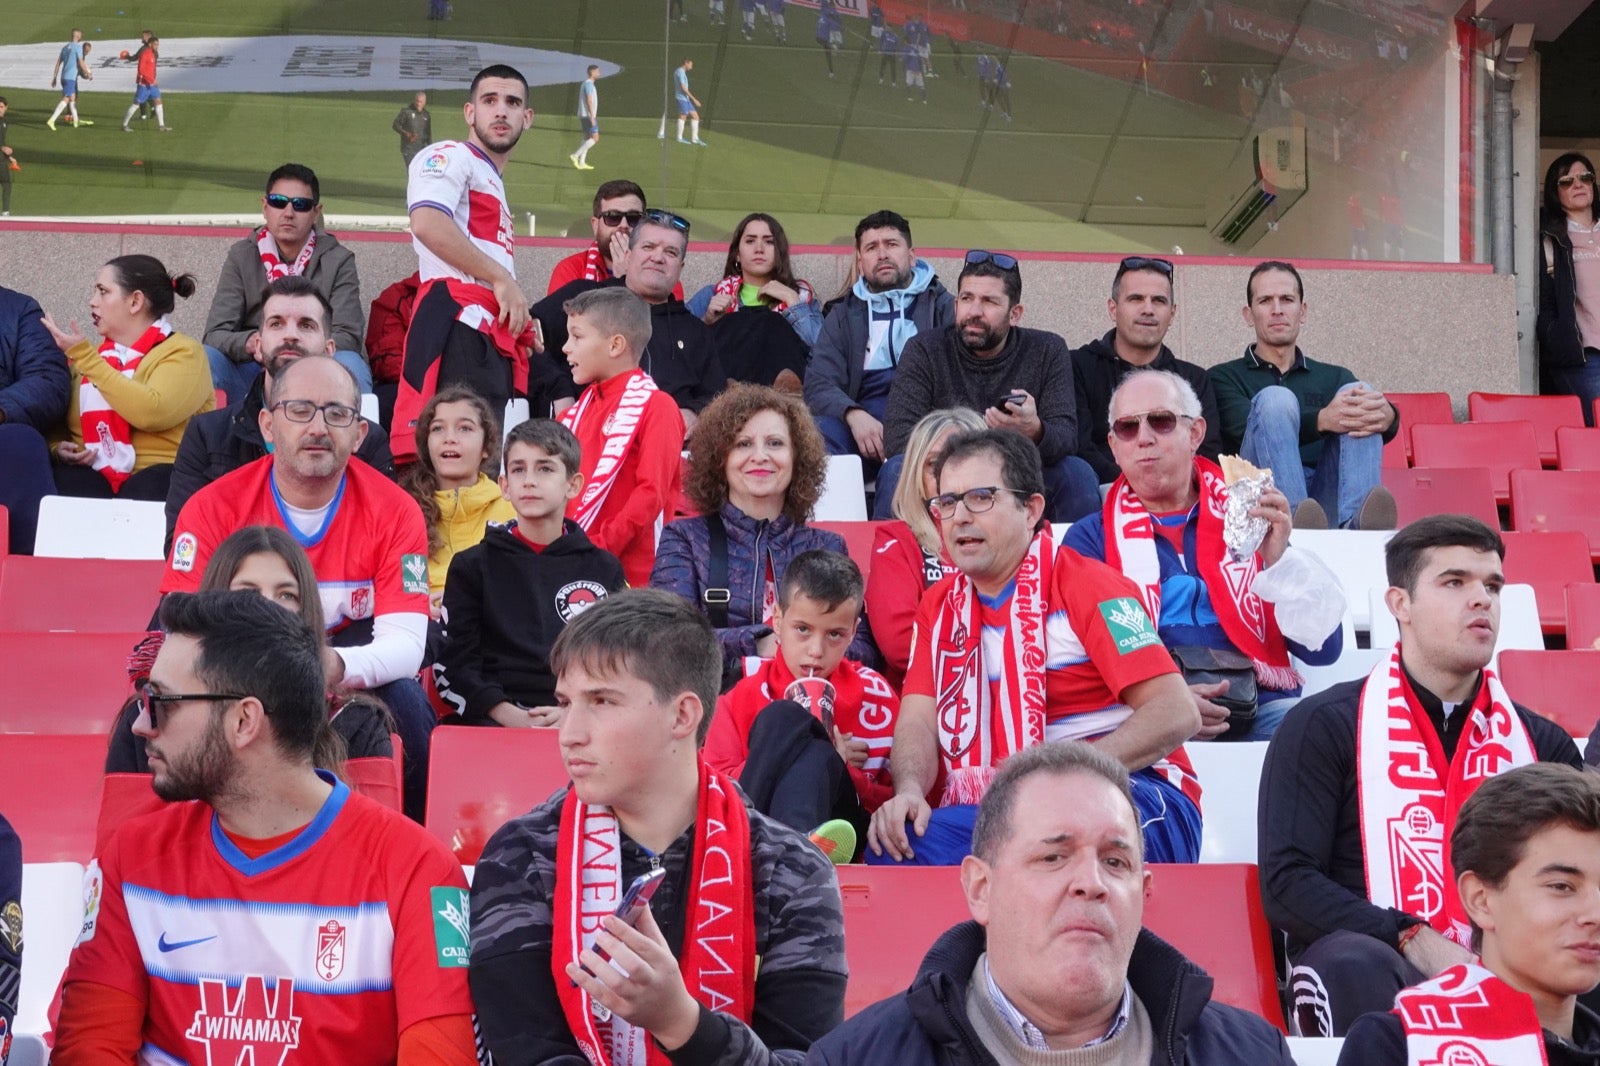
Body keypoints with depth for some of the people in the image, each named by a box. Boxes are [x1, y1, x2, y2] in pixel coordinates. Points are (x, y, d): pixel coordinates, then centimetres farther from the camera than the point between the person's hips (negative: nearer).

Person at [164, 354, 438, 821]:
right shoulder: (213, 507, -8)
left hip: (353, 686, 1)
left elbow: (405, 643, -16)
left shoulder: (394, 511, -8)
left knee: (405, 699, -30)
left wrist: (336, 666, -39)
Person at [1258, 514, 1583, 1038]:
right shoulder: (1323, 726, 5)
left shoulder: (1543, 743, 18)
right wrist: (1414, 942, -16)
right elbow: (1286, 882, -3)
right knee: (1356, 965, -38)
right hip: (1380, 961, -2)